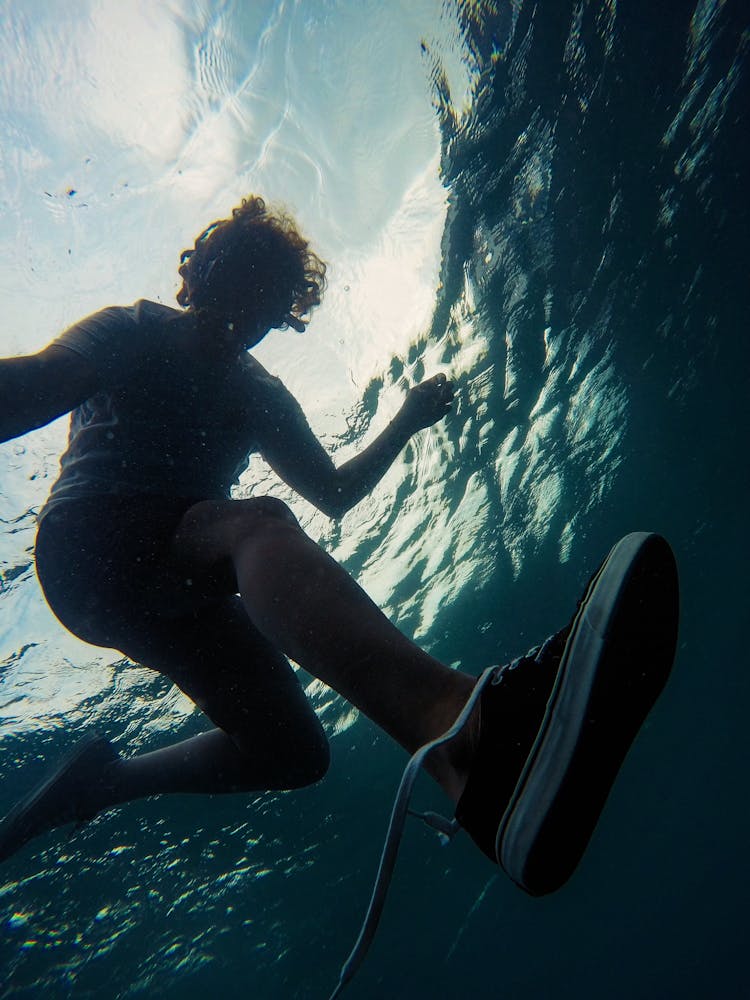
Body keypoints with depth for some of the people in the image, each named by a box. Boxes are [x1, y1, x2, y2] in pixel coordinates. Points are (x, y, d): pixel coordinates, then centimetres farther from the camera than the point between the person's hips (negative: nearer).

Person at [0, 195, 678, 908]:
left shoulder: (260, 395, 25)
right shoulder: (131, 332, 10)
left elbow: (335, 494, 25)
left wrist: (406, 423, 15)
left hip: (174, 588, 6)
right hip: (89, 542, -6)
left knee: (293, 752, -7)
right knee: (258, 525, -37)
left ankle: (101, 780, 15)